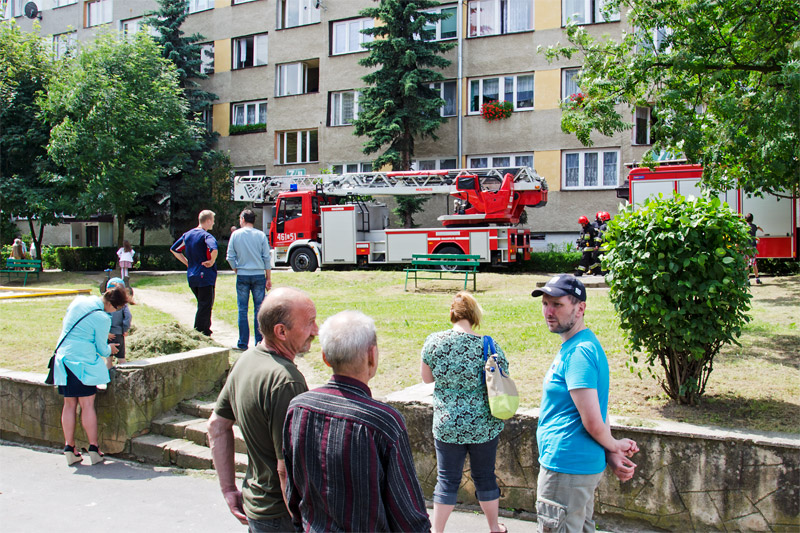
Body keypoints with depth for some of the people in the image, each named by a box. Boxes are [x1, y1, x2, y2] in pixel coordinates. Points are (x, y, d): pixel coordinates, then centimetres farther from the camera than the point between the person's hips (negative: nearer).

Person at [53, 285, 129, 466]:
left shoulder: (79, 300, 5)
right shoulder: (102, 318, -14)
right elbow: (101, 349, -6)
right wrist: (110, 349, 17)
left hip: (63, 359, 6)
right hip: (83, 363, -6)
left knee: (69, 404, 11)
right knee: (87, 405, 0)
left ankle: (69, 447, 13)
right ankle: (93, 448, 4)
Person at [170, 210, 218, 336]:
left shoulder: (187, 234, 11)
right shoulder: (206, 236, -13)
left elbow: (174, 249, 18)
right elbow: (214, 249, -32)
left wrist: (188, 263, 16)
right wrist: (212, 261, -15)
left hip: (191, 276, 8)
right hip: (205, 276, -8)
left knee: (203, 305, 20)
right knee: (205, 306, -2)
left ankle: (206, 331, 26)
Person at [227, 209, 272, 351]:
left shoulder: (235, 234, 0)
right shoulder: (261, 235, 0)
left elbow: (230, 257, 1)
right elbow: (266, 257, 0)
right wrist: (268, 278, 6)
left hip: (242, 276, 0)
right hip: (259, 275, 0)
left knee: (242, 309, 6)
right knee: (259, 308, 5)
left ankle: (243, 343, 9)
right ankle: (259, 342, 6)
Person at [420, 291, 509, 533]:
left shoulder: (434, 341, -10)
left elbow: (427, 377, 4)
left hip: (447, 424, 0)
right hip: (484, 424, 0)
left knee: (447, 479, 12)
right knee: (485, 476, 18)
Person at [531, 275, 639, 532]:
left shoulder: (579, 352, -22)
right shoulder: (572, 346, 11)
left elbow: (593, 421, -24)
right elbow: (597, 415, 16)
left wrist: (613, 446, -6)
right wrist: (612, 452, 8)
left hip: (565, 468, -10)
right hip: (582, 464, 10)